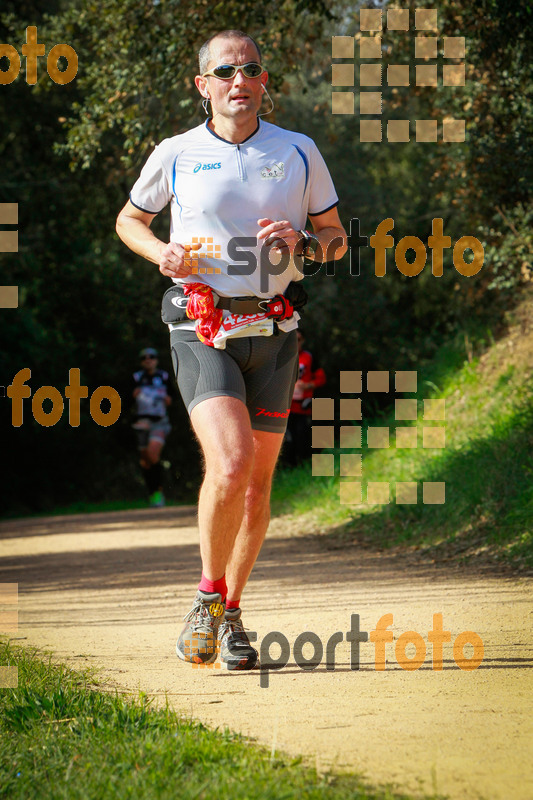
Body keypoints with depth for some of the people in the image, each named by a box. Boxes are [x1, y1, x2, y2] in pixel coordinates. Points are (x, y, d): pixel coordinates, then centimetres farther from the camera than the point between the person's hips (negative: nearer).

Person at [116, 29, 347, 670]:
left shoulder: (299, 153, 7)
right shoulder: (175, 155, 3)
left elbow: (336, 238, 15)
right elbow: (129, 220, 18)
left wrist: (301, 241, -8)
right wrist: (161, 252, -2)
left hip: (272, 331, 3)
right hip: (202, 331, -3)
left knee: (258, 480, 6)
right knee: (230, 463, -22)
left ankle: (231, 613, 23)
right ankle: (208, 594, -1)